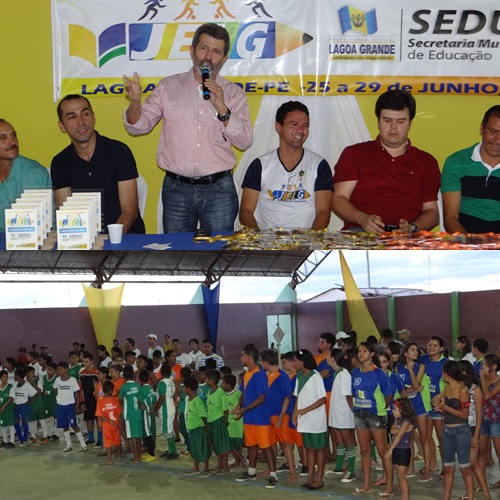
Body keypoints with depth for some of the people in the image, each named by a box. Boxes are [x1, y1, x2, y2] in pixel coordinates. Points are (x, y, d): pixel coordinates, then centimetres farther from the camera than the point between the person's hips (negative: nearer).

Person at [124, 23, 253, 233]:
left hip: (219, 190, 0)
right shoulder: (168, 86, 6)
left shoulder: (233, 93, 5)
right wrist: (135, 102, -17)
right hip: (177, 188, 1)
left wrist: (222, 109, -17)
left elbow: (244, 141, -5)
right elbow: (138, 126, 3)